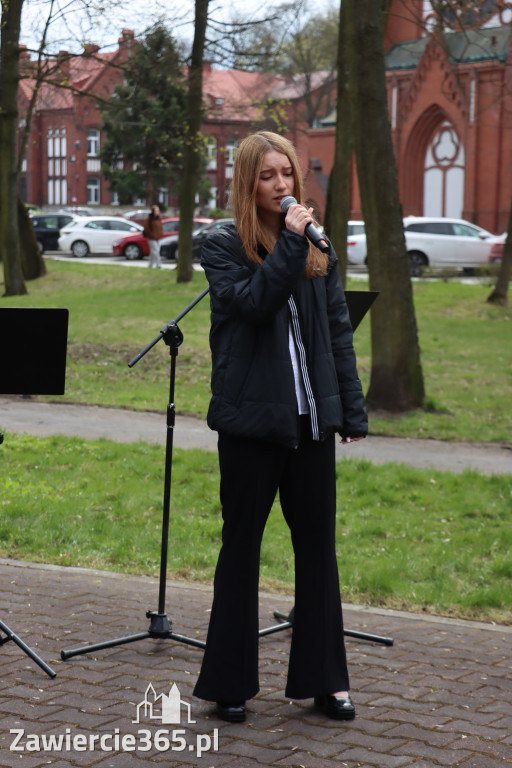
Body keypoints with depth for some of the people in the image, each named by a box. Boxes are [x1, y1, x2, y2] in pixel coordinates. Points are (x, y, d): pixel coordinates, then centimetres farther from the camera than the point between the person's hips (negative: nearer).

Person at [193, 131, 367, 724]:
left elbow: (339, 333, 10)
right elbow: (253, 303, -19)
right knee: (241, 546, 6)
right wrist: (289, 243, -19)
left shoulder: (318, 249, 9)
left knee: (317, 545, 9)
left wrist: (353, 410, 7)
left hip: (312, 418, 4)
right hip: (252, 419, -4)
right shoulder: (223, 247, -2)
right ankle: (229, 684, 16)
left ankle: (324, 680, 19)